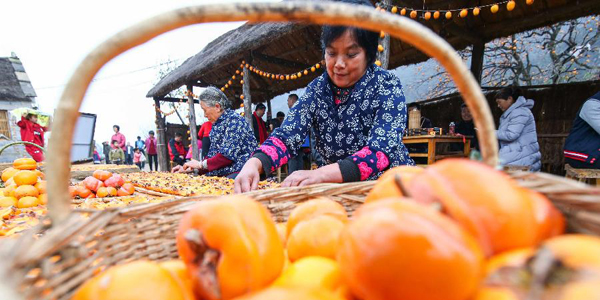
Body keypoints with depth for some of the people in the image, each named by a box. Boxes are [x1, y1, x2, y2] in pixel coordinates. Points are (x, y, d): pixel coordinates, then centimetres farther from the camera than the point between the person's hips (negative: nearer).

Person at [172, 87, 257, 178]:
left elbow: (229, 154, -18)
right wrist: (190, 168, 10)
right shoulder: (217, 125, 17)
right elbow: (212, 155, 19)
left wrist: (201, 164, -9)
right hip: (222, 174, 9)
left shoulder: (234, 120, -9)